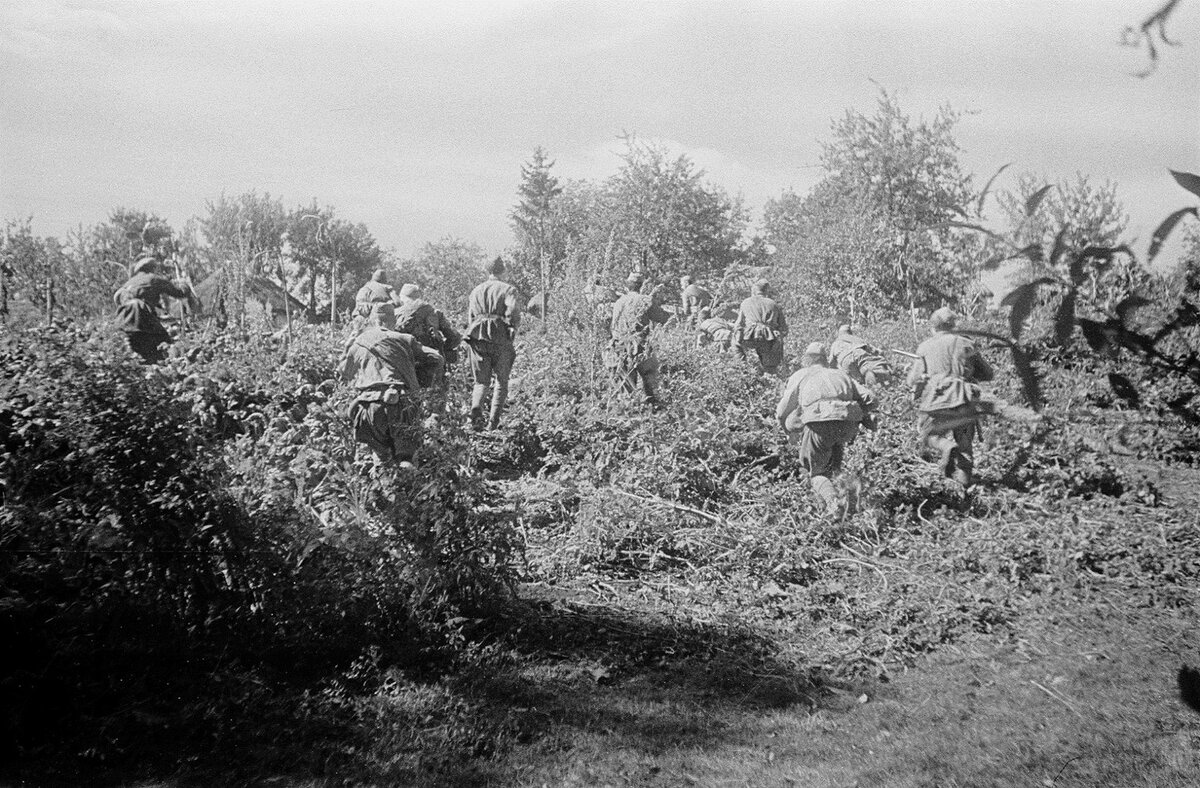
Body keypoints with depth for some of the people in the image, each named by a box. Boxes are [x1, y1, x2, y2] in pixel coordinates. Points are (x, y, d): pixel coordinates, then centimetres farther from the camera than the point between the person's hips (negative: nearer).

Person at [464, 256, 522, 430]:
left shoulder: (475, 292, 17)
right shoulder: (508, 289, 3)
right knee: (501, 382, 10)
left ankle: (476, 408, -18)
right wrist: (513, 328, -2)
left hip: (477, 339, 3)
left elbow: (470, 319, 19)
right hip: (501, 340, -3)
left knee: (481, 381, 11)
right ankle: (493, 421, 1)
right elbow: (513, 310, -16)